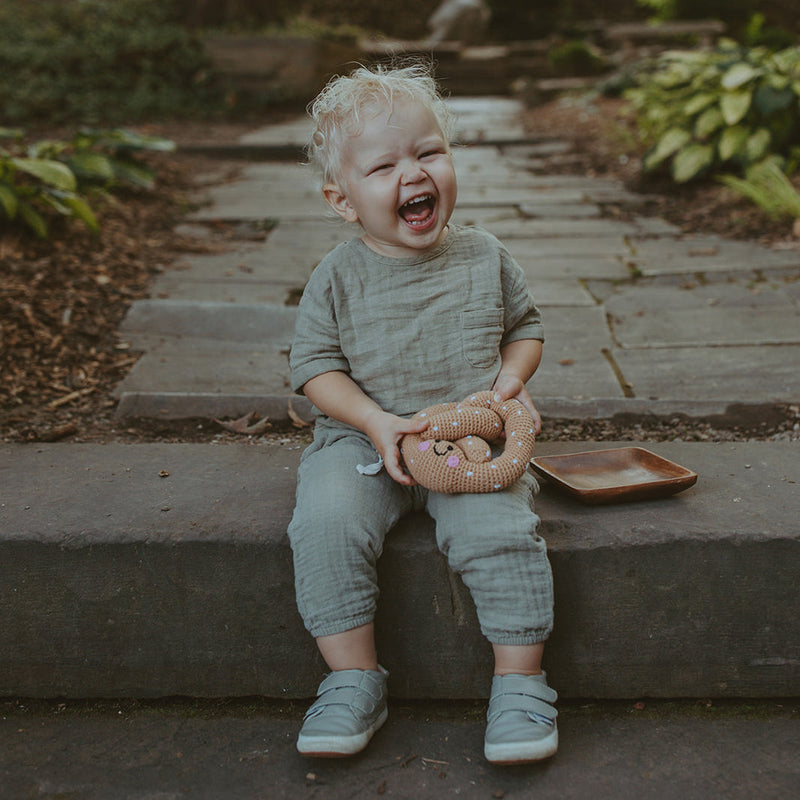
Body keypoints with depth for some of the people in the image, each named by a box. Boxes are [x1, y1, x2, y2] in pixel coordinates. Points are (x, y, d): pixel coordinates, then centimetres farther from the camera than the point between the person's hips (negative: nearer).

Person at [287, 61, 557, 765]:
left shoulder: (484, 257, 5)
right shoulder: (339, 277, -1)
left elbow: (525, 324, 18)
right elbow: (315, 363, 0)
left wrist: (512, 378, -4)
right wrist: (374, 420, -16)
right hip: (362, 438, 0)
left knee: (502, 527, -27)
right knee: (326, 520, -27)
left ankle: (520, 681, -7)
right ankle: (354, 679, -11)